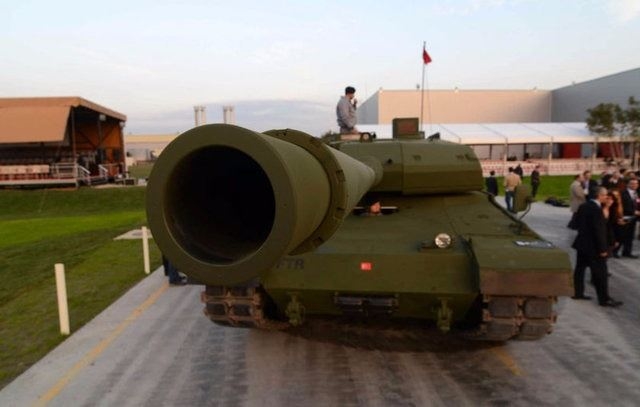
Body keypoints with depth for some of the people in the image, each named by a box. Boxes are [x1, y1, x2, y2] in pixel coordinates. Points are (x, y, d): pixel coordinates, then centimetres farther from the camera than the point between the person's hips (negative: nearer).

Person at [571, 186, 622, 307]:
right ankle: (604, 299, 8)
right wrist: (603, 249, -17)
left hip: (582, 244, 9)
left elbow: (577, 221, 14)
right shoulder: (596, 209, -22)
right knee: (601, 273, 1)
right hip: (593, 247, -9)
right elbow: (599, 231, -22)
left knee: (580, 268, 15)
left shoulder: (583, 206, 5)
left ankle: (577, 292, 23)